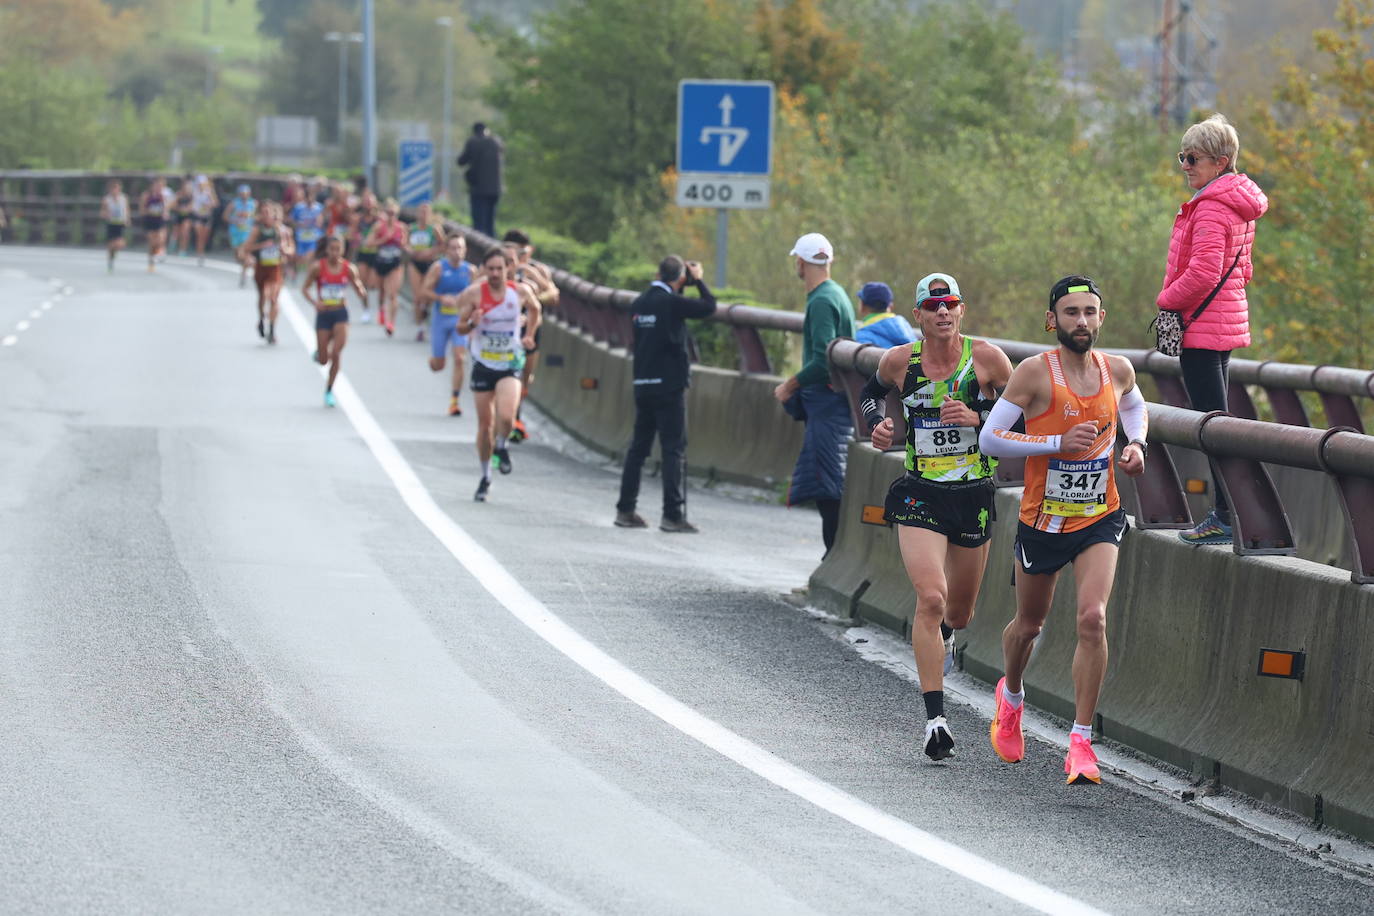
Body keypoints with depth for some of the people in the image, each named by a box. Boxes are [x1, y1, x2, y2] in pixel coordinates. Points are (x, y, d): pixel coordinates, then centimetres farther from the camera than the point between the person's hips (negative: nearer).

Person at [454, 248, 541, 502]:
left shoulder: (520, 293, -6)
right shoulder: (474, 294, -10)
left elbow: (535, 308, 16)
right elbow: (460, 328, -7)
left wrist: (529, 335, 8)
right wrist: (471, 323, -28)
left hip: (510, 364, 0)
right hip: (483, 364, 0)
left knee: (506, 416, -22)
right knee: (485, 423, 7)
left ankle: (502, 447, 12)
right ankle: (486, 477, 23)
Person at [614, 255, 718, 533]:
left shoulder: (640, 303, 6)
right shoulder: (672, 302, -13)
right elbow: (709, 306, -7)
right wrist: (698, 279, 8)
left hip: (642, 385, 7)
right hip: (670, 385, -7)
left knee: (638, 447, 13)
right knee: (674, 450, -4)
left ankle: (625, 510, 15)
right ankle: (672, 515, -8)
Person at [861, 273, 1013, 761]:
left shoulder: (986, 358, -8)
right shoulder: (899, 360, -3)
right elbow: (872, 391, 20)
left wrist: (978, 418, -18)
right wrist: (876, 423, -1)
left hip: (974, 496, 1)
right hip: (920, 496, -1)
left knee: (958, 613, 16)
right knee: (931, 597, -21)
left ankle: (937, 631, 57)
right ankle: (935, 719, -19)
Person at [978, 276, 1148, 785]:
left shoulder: (1117, 370, -2)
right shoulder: (1036, 373, -15)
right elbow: (989, 439, -15)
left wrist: (1136, 443, 3)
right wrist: (1057, 442, -23)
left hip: (1099, 519, 1)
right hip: (1042, 520, -1)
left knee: (1093, 618, -18)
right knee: (1030, 623, 18)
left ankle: (1081, 743, -13)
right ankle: (1010, 696, 50)